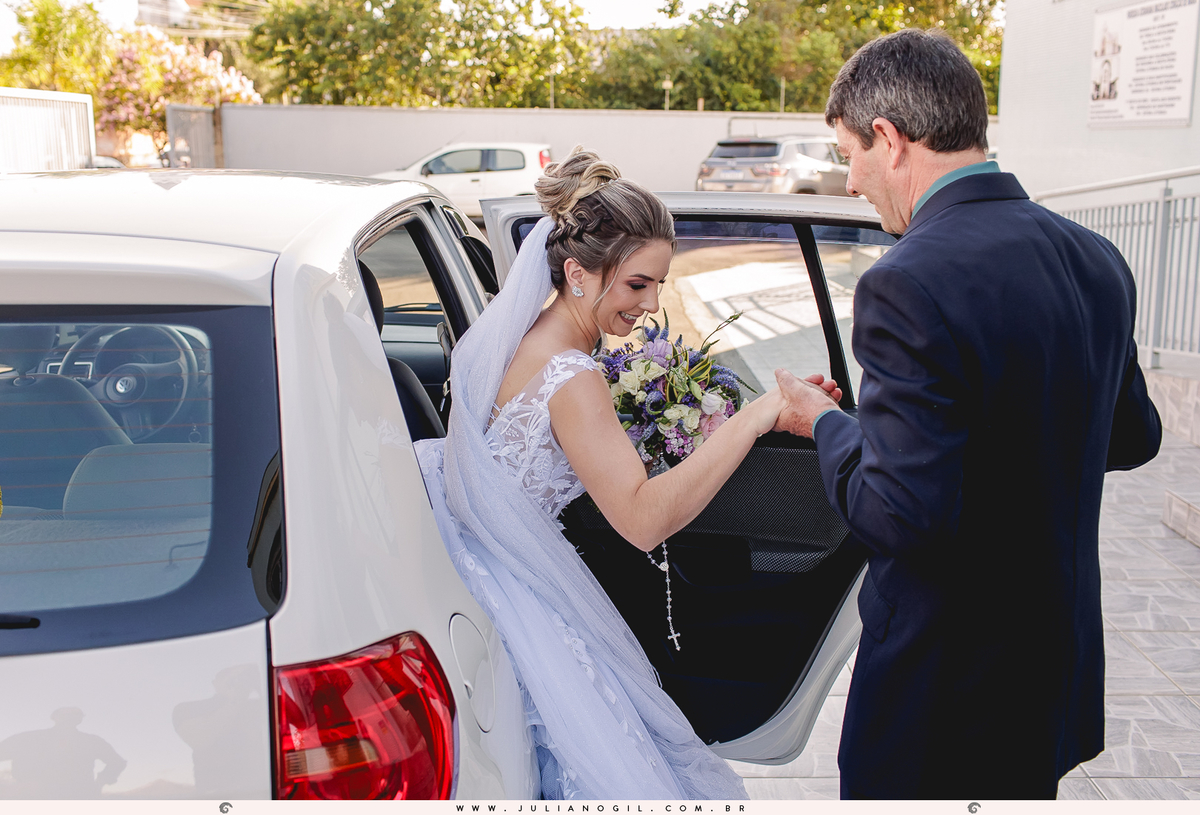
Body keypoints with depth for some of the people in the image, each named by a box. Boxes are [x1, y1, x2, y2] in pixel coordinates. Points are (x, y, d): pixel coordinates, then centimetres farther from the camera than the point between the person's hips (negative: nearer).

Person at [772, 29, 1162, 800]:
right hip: (1062, 657, 7)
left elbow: (903, 518, -27)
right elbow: (1132, 438, 11)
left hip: (945, 681, -7)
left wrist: (826, 423, -10)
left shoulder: (907, 287, -25)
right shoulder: (1098, 260, 0)